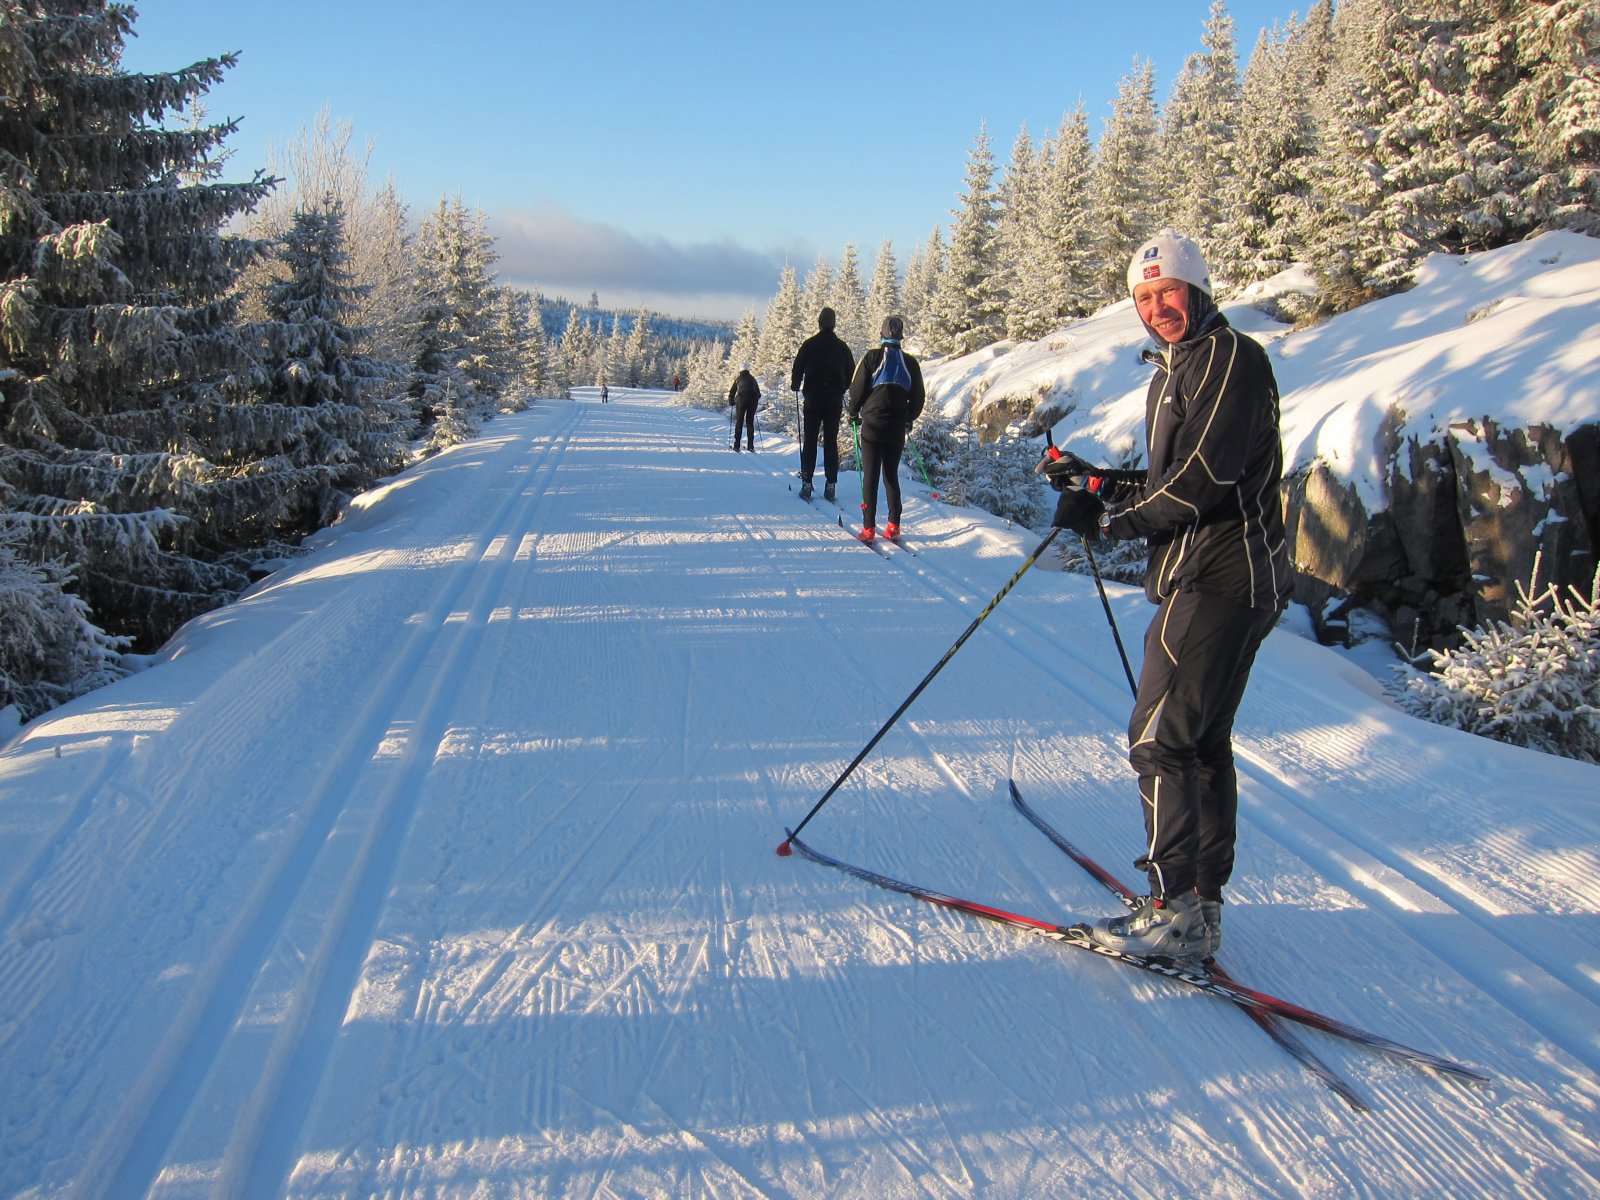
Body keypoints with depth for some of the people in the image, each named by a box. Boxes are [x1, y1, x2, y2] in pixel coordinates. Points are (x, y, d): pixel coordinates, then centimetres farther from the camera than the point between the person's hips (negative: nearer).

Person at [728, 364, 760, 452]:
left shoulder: (738, 379, 10)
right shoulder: (752, 379, 16)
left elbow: (732, 392, 9)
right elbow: (758, 393, 17)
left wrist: (731, 402, 22)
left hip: (741, 399, -2)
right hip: (752, 400, 2)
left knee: (739, 422, 3)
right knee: (750, 422, 6)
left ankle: (737, 445, -3)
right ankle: (751, 446, -1)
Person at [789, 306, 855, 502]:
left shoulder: (809, 345, -4)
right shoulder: (842, 347, 2)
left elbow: (797, 369, -4)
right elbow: (851, 374, 8)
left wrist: (795, 387, 15)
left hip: (813, 400, -2)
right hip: (834, 401, 2)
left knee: (809, 441, 3)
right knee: (831, 442, 5)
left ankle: (806, 484, -3)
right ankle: (830, 484, 1)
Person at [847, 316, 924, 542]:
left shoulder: (871, 357, -5)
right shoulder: (910, 362, 5)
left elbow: (857, 389, -5)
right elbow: (918, 397, 10)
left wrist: (854, 414, 11)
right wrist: (909, 419, 25)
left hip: (872, 424, -3)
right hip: (897, 428, 3)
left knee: (870, 476, 0)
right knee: (892, 475, 13)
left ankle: (869, 528, -3)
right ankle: (893, 526, 9)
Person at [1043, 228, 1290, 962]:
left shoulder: (1230, 357, -11)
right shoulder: (1175, 373, 20)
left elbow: (1204, 478, -21)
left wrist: (1109, 521, -14)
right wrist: (1095, 482, 9)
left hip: (1220, 578, -11)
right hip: (1206, 578, 11)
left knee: (1160, 738, -9)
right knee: (1201, 740, 13)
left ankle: (1177, 911, -3)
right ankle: (1200, 905, 23)